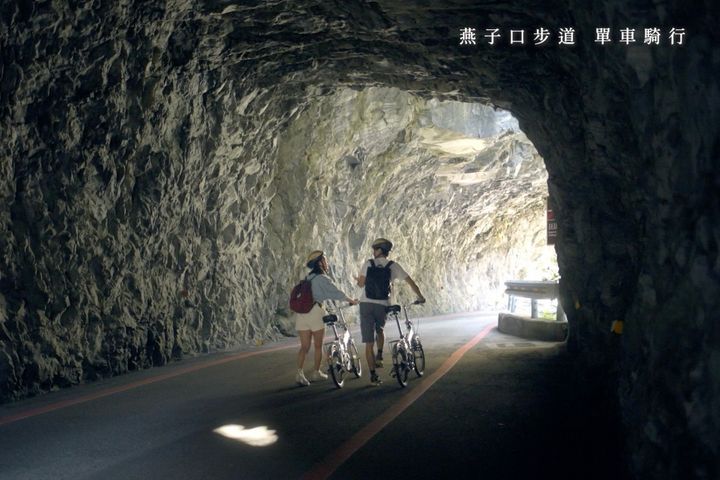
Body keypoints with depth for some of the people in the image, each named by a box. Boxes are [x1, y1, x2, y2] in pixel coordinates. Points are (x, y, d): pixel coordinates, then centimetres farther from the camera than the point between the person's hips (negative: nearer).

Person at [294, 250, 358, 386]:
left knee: (304, 346, 4)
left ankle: (299, 372, -10)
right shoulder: (322, 278, -4)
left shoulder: (308, 278, 20)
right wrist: (352, 301, 7)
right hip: (315, 311, -6)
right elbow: (336, 293, -5)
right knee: (318, 346, 9)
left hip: (301, 312, 6)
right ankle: (316, 372, 16)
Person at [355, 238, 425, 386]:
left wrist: (357, 279, 26)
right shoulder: (393, 266, 3)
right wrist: (420, 297, 16)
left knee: (369, 342, 1)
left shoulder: (368, 264, 3)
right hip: (382, 305, 1)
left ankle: (373, 375, -1)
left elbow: (361, 284, 3)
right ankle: (379, 356, 11)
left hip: (366, 304, -1)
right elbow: (411, 282, 3)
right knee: (380, 330, 31)